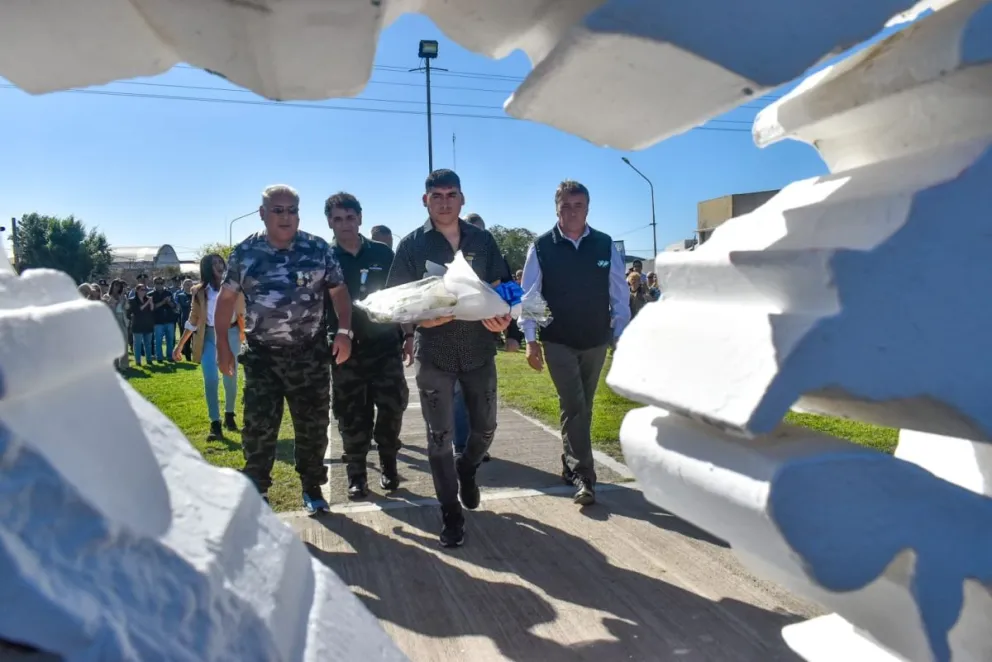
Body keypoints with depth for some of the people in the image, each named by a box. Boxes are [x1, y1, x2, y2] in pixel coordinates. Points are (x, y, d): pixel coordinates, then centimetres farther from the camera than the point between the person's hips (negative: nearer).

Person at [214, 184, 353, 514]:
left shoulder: (319, 249, -1)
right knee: (258, 428, 1)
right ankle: (257, 493, 17)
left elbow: (339, 291, 3)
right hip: (262, 355, 0)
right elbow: (226, 298, 7)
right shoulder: (244, 253, 0)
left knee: (313, 426, 9)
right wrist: (223, 346, 3)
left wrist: (344, 330, -11)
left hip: (310, 353, 1)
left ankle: (312, 487, 27)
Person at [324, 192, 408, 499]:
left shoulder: (382, 253, 4)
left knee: (392, 407, -2)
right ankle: (356, 473, 18)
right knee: (351, 414, 4)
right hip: (345, 349, 0)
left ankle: (388, 464, 19)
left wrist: (408, 335, 6)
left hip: (385, 344, 0)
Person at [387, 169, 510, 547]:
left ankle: (467, 470, 44)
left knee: (485, 427, 11)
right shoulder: (412, 245, -1)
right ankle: (451, 514, 18)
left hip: (479, 348, 2)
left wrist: (501, 316, -12)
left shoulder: (482, 240, 5)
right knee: (440, 436, 3)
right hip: (434, 352, -2)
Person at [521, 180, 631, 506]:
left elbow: (619, 294, 1)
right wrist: (531, 341, -10)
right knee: (574, 407, -6)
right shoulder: (541, 247, -7)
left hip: (596, 342, 3)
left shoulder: (605, 245, -2)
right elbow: (529, 295, -5)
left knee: (582, 408, 14)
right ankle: (583, 476, -1)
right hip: (558, 342, -3)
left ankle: (571, 465, 31)